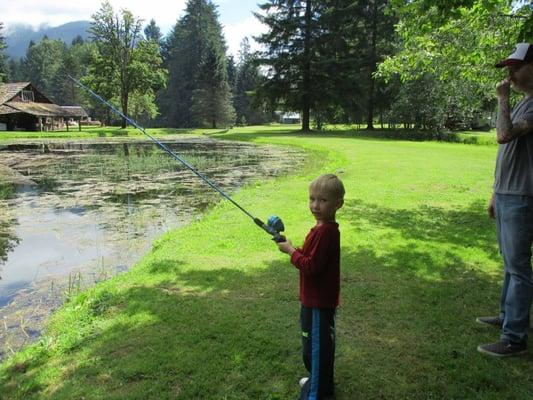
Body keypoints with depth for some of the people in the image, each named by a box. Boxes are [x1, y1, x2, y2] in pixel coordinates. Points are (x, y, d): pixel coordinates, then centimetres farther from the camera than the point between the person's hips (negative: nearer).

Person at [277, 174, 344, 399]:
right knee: (322, 342, 25)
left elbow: (311, 267, -27)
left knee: (314, 347, 4)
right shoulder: (326, 228, 5)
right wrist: (294, 249, -1)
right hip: (320, 298, 10)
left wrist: (291, 251, -15)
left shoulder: (325, 232, -26)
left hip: (318, 302, -10)